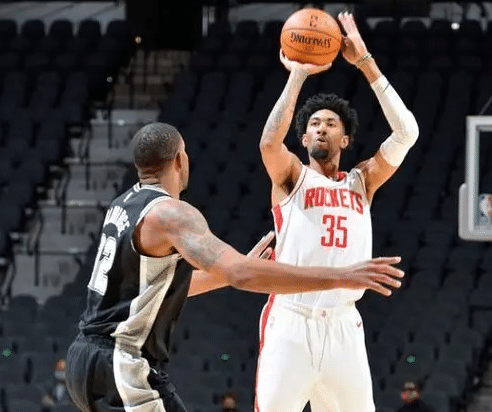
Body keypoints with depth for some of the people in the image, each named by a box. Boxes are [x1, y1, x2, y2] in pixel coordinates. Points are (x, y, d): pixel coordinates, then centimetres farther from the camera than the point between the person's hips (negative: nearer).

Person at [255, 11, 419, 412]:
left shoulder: (362, 182, 14)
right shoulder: (291, 177, 7)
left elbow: (407, 133, 2)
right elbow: (269, 142, -16)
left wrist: (366, 63, -1)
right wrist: (298, 76, -10)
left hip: (343, 326, 3)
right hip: (291, 323, -3)